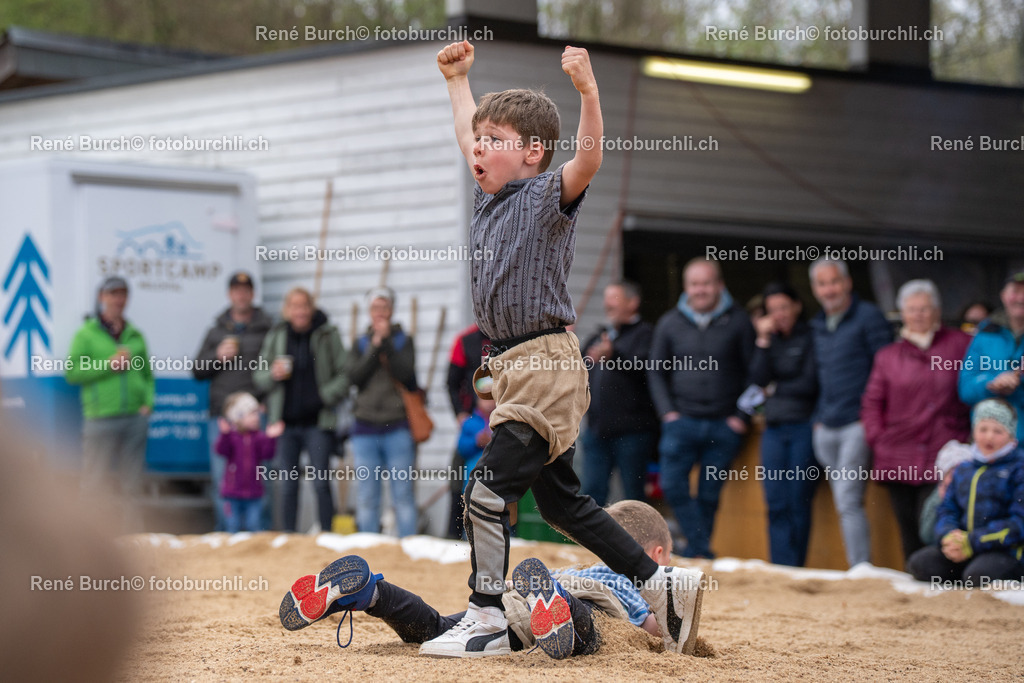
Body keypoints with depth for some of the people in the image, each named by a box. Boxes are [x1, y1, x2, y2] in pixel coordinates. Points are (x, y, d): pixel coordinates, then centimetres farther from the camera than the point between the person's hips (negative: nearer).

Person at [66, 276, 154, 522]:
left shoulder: (135, 336, 14)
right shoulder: (86, 334, 3)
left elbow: (147, 374, 17)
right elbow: (72, 372, -6)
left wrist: (148, 401, 2)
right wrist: (108, 365, -12)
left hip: (135, 417, 4)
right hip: (101, 417, -4)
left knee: (132, 485, 7)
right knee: (96, 483, -6)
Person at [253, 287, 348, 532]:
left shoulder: (327, 334, 0)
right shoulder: (275, 336, 8)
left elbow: (344, 375, 1)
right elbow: (258, 378, 12)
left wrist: (323, 397, -11)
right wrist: (273, 375, -9)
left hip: (317, 422, -3)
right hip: (285, 422, 3)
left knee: (321, 483, -6)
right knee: (287, 486, 4)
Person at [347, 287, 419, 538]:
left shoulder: (403, 341, 7)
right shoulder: (361, 343, 13)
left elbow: (406, 373, -9)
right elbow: (355, 376, -2)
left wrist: (387, 342, -11)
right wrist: (375, 346, -8)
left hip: (397, 425, -2)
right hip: (365, 425, 2)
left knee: (403, 494, -4)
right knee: (366, 497, 2)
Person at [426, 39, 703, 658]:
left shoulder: (549, 195, -9)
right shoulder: (492, 194, 14)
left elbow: (589, 160, -29)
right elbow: (470, 135, 32)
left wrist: (588, 91, -42)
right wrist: (458, 79, 40)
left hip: (548, 366, -10)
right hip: (516, 368, 10)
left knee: (489, 490, -13)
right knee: (559, 500, 14)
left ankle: (487, 623, -5)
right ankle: (664, 585, 22)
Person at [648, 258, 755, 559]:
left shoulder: (738, 321, 1)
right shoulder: (670, 323, 7)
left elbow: (754, 372, 5)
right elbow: (655, 371, 13)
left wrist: (742, 416, -2)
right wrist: (667, 411, 2)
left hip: (724, 425, -1)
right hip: (682, 420, 1)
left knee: (709, 495, 3)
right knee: (673, 486, -14)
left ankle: (694, 554, 12)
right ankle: (703, 550, -9)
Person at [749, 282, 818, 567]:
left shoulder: (809, 338, -1)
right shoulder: (771, 340, 15)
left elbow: (809, 384, -8)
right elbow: (758, 378, 2)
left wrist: (776, 388, 3)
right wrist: (763, 340, -4)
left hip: (803, 426, -5)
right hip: (774, 428, 5)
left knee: (798, 503, -2)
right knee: (776, 504, -1)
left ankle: (794, 572, 4)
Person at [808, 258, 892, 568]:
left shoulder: (868, 316, -3)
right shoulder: (817, 325, 17)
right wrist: (819, 417, 14)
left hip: (857, 424, -7)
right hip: (826, 428, 7)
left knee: (848, 501, -15)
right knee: (843, 505, 6)